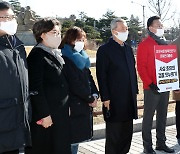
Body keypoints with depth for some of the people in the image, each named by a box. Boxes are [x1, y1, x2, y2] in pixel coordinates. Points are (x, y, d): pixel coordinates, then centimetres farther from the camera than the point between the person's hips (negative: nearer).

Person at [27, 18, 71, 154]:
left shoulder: (57, 54, 14)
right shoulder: (37, 55, -13)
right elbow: (35, 89, -18)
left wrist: (66, 107, 14)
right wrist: (44, 115, -19)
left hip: (62, 113, 8)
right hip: (47, 115, -8)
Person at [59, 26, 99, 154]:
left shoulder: (82, 57, 14)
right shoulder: (66, 58, -12)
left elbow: (89, 77, 14)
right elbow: (74, 84, -17)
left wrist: (95, 94, -1)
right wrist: (90, 99, -11)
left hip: (84, 104, 8)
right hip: (74, 105, -8)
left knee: (77, 138, 13)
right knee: (73, 139, -2)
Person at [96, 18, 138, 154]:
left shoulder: (128, 49, 13)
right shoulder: (104, 50, -8)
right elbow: (101, 76, -11)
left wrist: (135, 91, 12)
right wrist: (105, 98, -14)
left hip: (129, 99, 7)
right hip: (114, 100, -7)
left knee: (127, 133, 15)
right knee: (114, 134, 4)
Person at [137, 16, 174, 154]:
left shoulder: (164, 44, 14)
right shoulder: (144, 45, -5)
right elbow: (141, 67, -10)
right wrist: (150, 84, -17)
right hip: (152, 88, -6)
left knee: (162, 115, 12)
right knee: (149, 116, 1)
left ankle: (161, 142, 24)